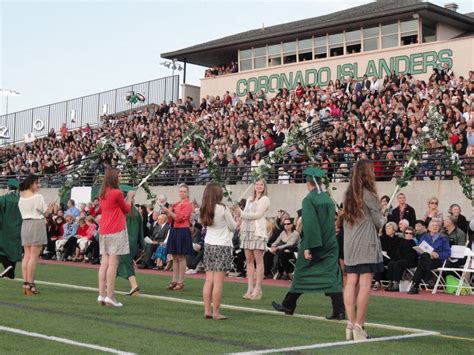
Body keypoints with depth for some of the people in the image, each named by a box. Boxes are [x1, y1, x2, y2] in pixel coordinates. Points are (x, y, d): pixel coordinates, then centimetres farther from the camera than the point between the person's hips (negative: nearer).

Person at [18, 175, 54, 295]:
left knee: (27, 255, 10)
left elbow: (24, 211, 14)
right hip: (37, 224, -7)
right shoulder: (38, 197, -11)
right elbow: (45, 213, -6)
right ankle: (30, 284, -6)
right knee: (34, 256, -5)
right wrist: (51, 206, 13)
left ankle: (26, 283, 9)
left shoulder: (21, 197, 10)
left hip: (25, 224, 7)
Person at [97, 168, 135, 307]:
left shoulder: (102, 194, 12)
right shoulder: (117, 193, -10)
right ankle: (110, 296, -8)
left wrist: (127, 198, 19)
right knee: (113, 263, -7)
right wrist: (130, 197, 17)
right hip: (116, 232, -7)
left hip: (103, 231, 7)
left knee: (104, 263, 6)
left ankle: (102, 295, 6)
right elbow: (126, 210, 3)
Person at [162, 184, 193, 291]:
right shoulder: (176, 204, 14)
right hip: (174, 231, 7)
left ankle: (181, 282, 0)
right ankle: (174, 281, 14)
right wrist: (167, 212, 0)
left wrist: (168, 211, -15)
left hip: (183, 232, -7)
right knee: (175, 257, 9)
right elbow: (171, 219, 18)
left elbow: (180, 218, -16)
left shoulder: (188, 205, -6)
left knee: (181, 257, -4)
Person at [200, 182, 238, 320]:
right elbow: (233, 227, -3)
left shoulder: (204, 209, 4)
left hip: (208, 246, 6)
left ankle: (207, 310, 8)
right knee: (218, 282, -4)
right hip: (222, 246, -6)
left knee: (209, 280, 7)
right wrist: (233, 219, 18)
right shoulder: (223, 209, -12)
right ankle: (216, 312, -2)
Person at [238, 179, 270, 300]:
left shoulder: (265, 199, 1)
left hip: (258, 231, -6)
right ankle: (250, 288, 6)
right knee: (249, 260, 3)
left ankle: (257, 290, -6)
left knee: (258, 260, -6)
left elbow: (258, 214, -9)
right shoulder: (249, 199, 21)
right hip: (247, 231, 6)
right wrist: (241, 228, 2)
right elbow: (245, 214, 18)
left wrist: (242, 214, -9)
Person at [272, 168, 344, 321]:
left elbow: (309, 224, -19)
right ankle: (339, 311, -9)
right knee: (332, 276, 0)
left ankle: (288, 306, 24)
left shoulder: (309, 200, -13)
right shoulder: (328, 199, 7)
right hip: (330, 244, 5)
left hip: (313, 244, -5)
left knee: (301, 274, 10)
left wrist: (307, 247, -19)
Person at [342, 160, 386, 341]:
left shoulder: (348, 194, 10)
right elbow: (378, 222, -5)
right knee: (365, 285, -5)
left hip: (349, 246, 7)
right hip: (366, 245, -7)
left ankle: (351, 324, 4)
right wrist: (382, 219, 18)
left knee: (351, 283, 5)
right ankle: (359, 326, -7)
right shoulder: (368, 195, -10)